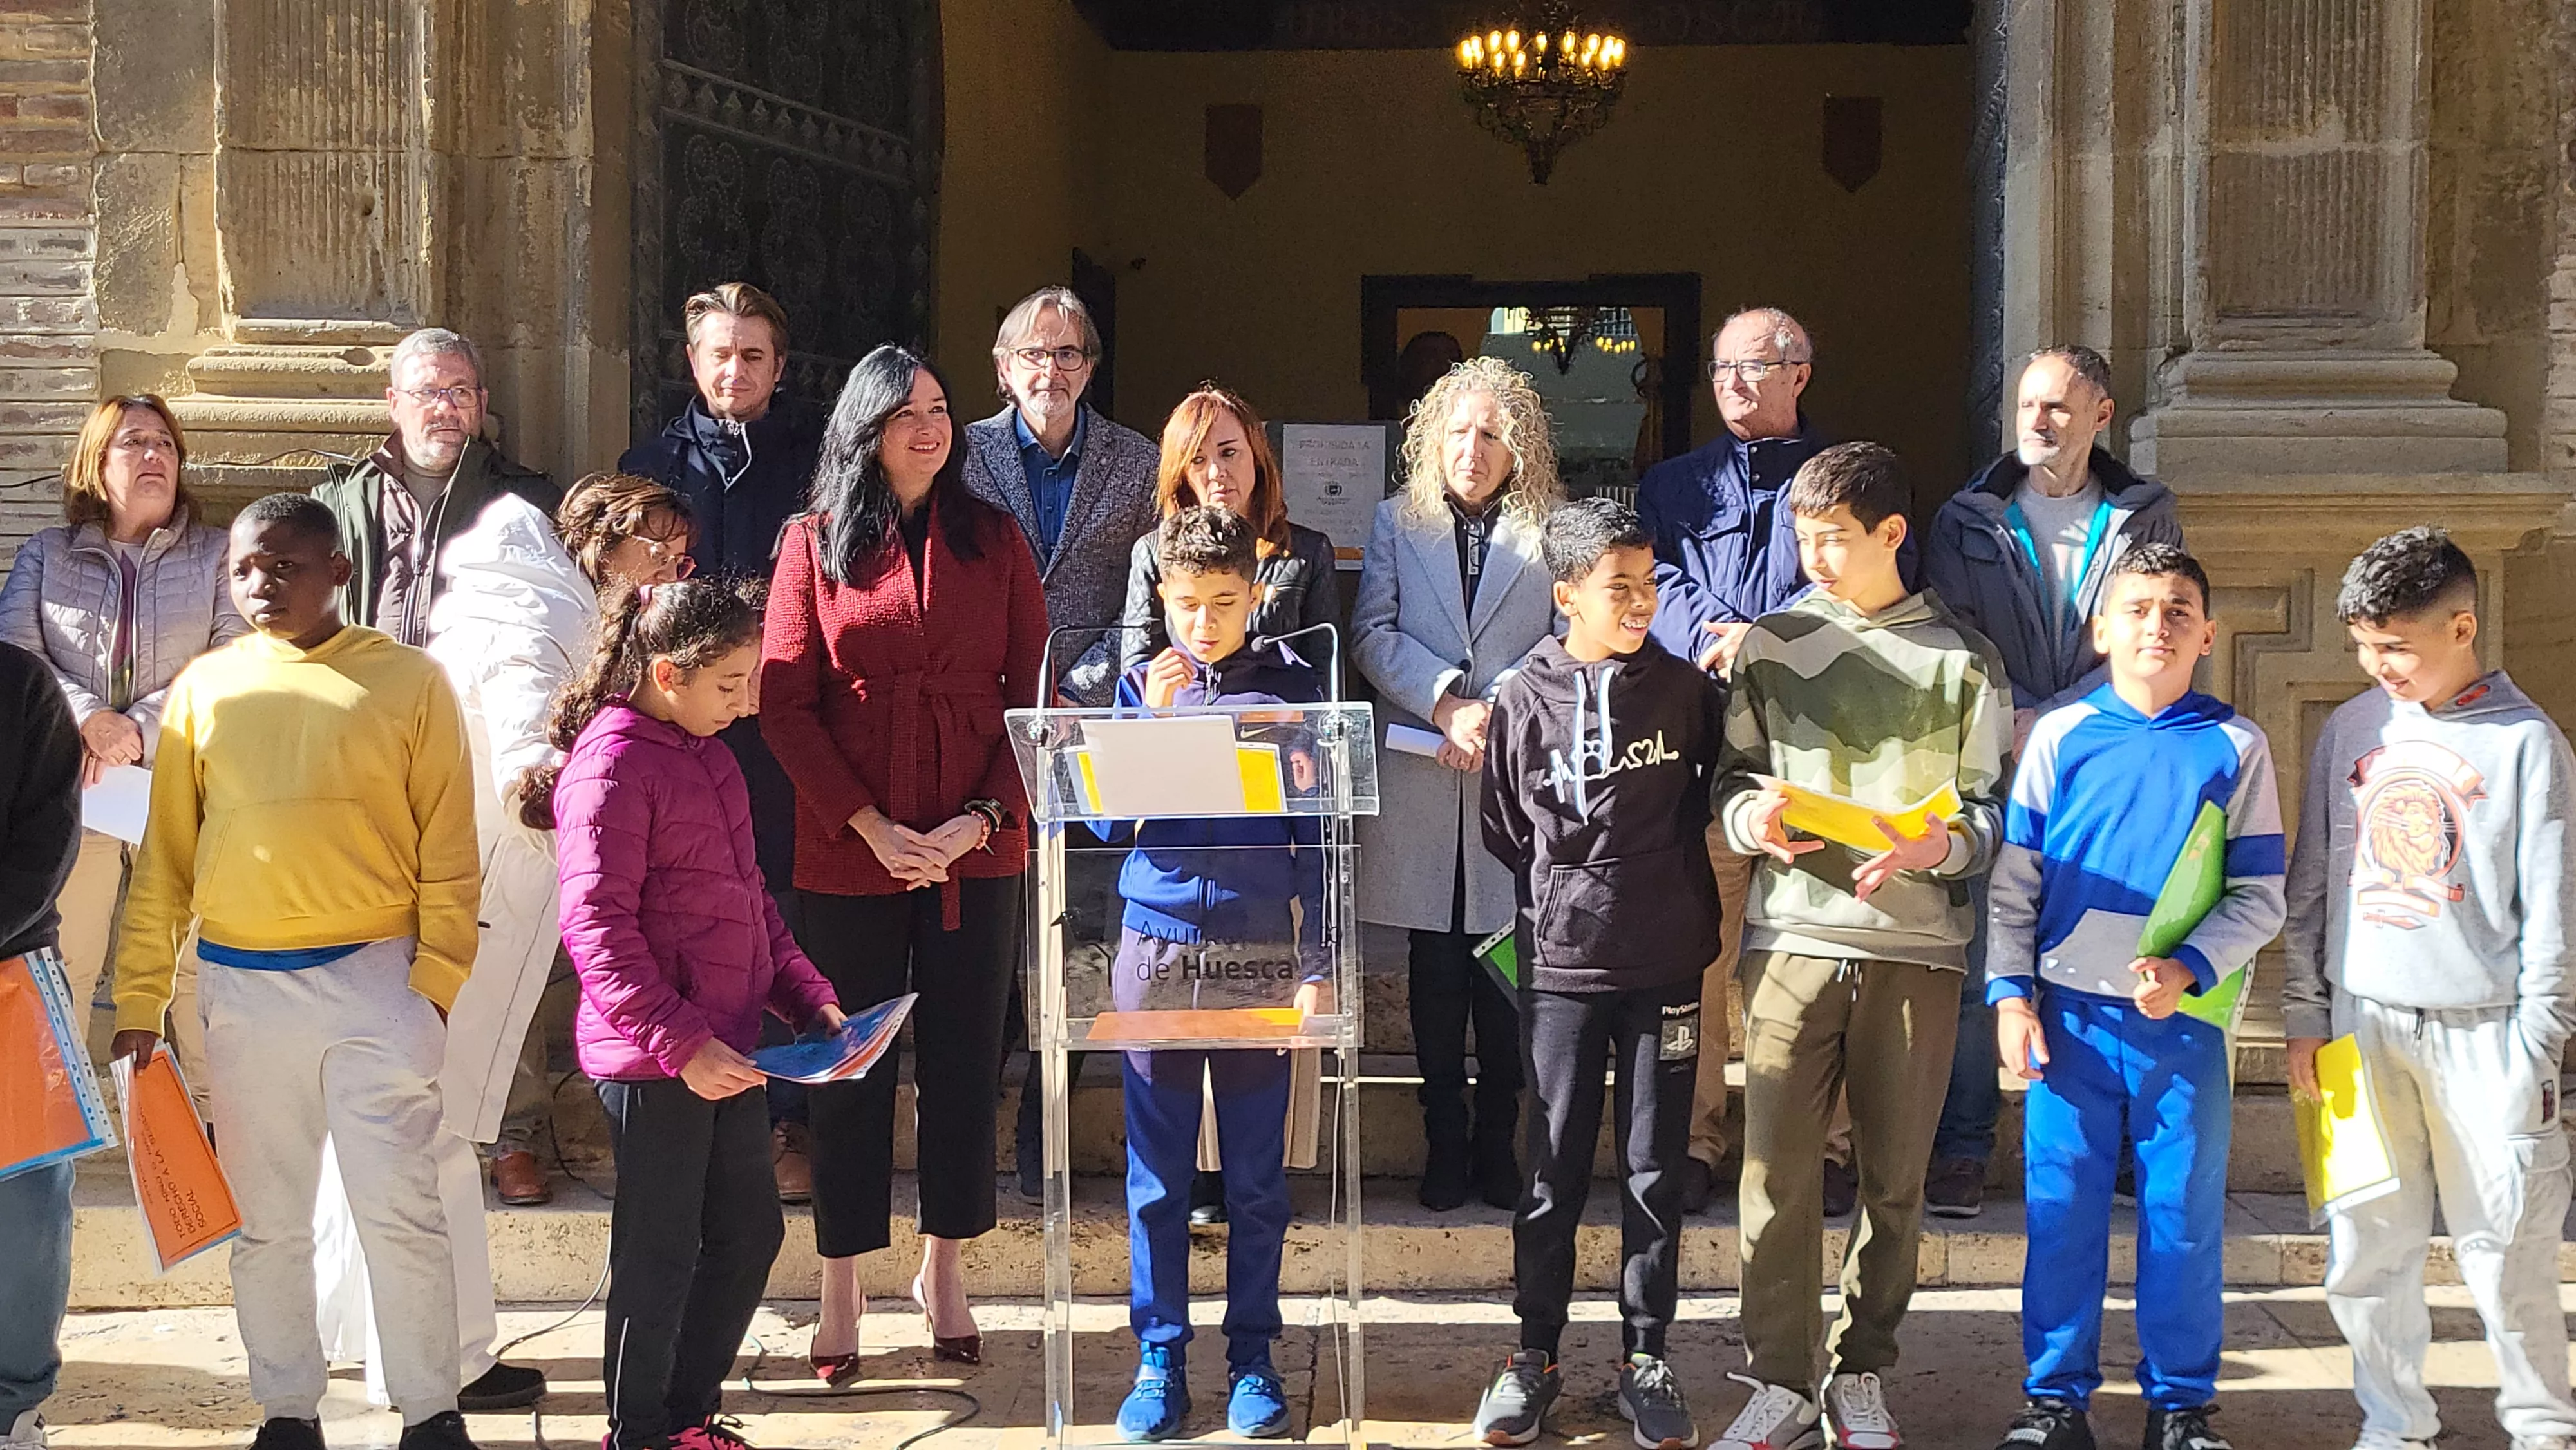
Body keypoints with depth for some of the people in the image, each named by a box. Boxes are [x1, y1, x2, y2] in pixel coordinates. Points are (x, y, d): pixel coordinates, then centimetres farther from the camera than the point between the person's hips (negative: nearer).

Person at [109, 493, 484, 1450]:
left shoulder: (408, 681, -1)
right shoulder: (205, 687, 7)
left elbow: (449, 850, -1)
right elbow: (164, 858, 9)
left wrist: (435, 982, -8)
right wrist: (139, 1001, 5)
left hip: (375, 979, -3)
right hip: (244, 989, 3)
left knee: (401, 1212, -1)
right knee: (266, 1221, 10)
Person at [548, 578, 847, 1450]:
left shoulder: (708, 757, 13)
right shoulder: (612, 766, -16)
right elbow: (596, 926, -21)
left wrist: (809, 997, 12)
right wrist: (678, 1042, -24)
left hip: (725, 1049, 9)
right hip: (655, 1063, -9)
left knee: (750, 1234, 16)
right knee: (660, 1257, 4)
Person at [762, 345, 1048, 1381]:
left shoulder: (994, 540, 7)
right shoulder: (815, 543, 3)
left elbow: (1032, 692, 4)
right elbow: (785, 704, -2)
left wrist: (986, 815, -10)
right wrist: (870, 825, -12)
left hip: (978, 849, 2)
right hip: (850, 853, -1)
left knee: (965, 1061, 7)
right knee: (852, 1067, 4)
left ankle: (943, 1269, 22)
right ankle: (841, 1291, 14)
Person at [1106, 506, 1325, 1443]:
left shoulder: (1291, 689, 2)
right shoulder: (1142, 685, 4)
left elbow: (1317, 837, 3)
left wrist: (1316, 965, -2)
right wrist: (1154, 720, -13)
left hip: (1261, 953, -1)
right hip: (1157, 946, 1)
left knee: (1256, 1175, 6)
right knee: (1157, 1174, 5)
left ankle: (1253, 1358, 17)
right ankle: (1160, 1358, 14)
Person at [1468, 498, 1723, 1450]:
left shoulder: (1686, 692, 0)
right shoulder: (1526, 702, -2)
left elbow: (1709, 804, 13)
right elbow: (1504, 836, 9)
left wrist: (1697, 922, 10)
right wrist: (1548, 922, 9)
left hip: (1666, 967, 1)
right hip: (1562, 967, -1)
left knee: (1655, 1171, 7)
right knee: (1555, 1169, 6)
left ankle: (1644, 1357, 19)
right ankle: (1536, 1355, 17)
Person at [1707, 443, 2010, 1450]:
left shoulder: (1963, 658, 5)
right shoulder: (1769, 646, 9)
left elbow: (1994, 809, 5)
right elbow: (1732, 781, 13)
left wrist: (1935, 845, -14)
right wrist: (1751, 821, -9)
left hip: (1916, 944, 0)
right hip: (1792, 938, 0)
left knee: (1894, 1178, 6)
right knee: (1777, 1170, -3)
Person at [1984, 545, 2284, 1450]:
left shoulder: (2235, 748, 2)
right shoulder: (2060, 737, 3)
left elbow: (2259, 899, 0)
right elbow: (2014, 880, 5)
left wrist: (2188, 968, -15)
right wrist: (2011, 994, -3)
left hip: (2187, 1023, 0)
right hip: (2070, 1014, 0)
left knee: (2185, 1215, 7)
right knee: (2062, 1211, 5)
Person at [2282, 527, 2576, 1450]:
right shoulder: (2351, 731, 7)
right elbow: (2310, 885, 12)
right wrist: (2303, 1014, 9)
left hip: (2484, 1030, -3)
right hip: (2364, 1026, 3)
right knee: (2366, 1249, 5)